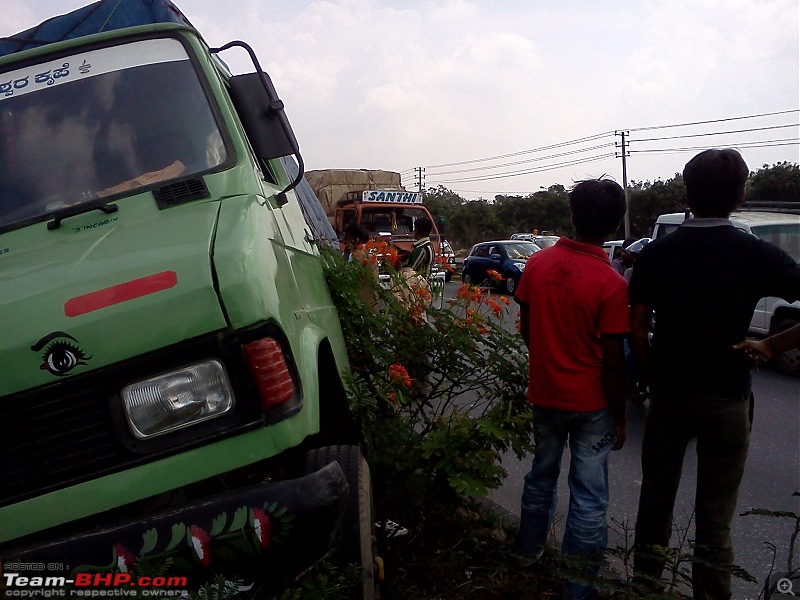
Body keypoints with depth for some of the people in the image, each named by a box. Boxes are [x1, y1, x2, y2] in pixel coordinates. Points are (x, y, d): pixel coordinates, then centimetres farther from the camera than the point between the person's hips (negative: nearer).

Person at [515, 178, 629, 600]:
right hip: (591, 402, -5)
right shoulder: (610, 284, -19)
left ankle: (527, 558, 41)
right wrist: (619, 418, -4)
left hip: (544, 393, 5)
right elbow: (612, 361, -16)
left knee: (541, 476, 23)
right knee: (588, 498, 8)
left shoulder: (537, 264, -6)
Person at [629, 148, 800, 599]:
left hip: (669, 394, 2)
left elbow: (637, 329, -3)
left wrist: (653, 377, 6)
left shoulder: (657, 253, -5)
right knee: (715, 515, 10)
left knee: (657, 496, 18)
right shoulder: (757, 255, -10)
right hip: (726, 398, -2)